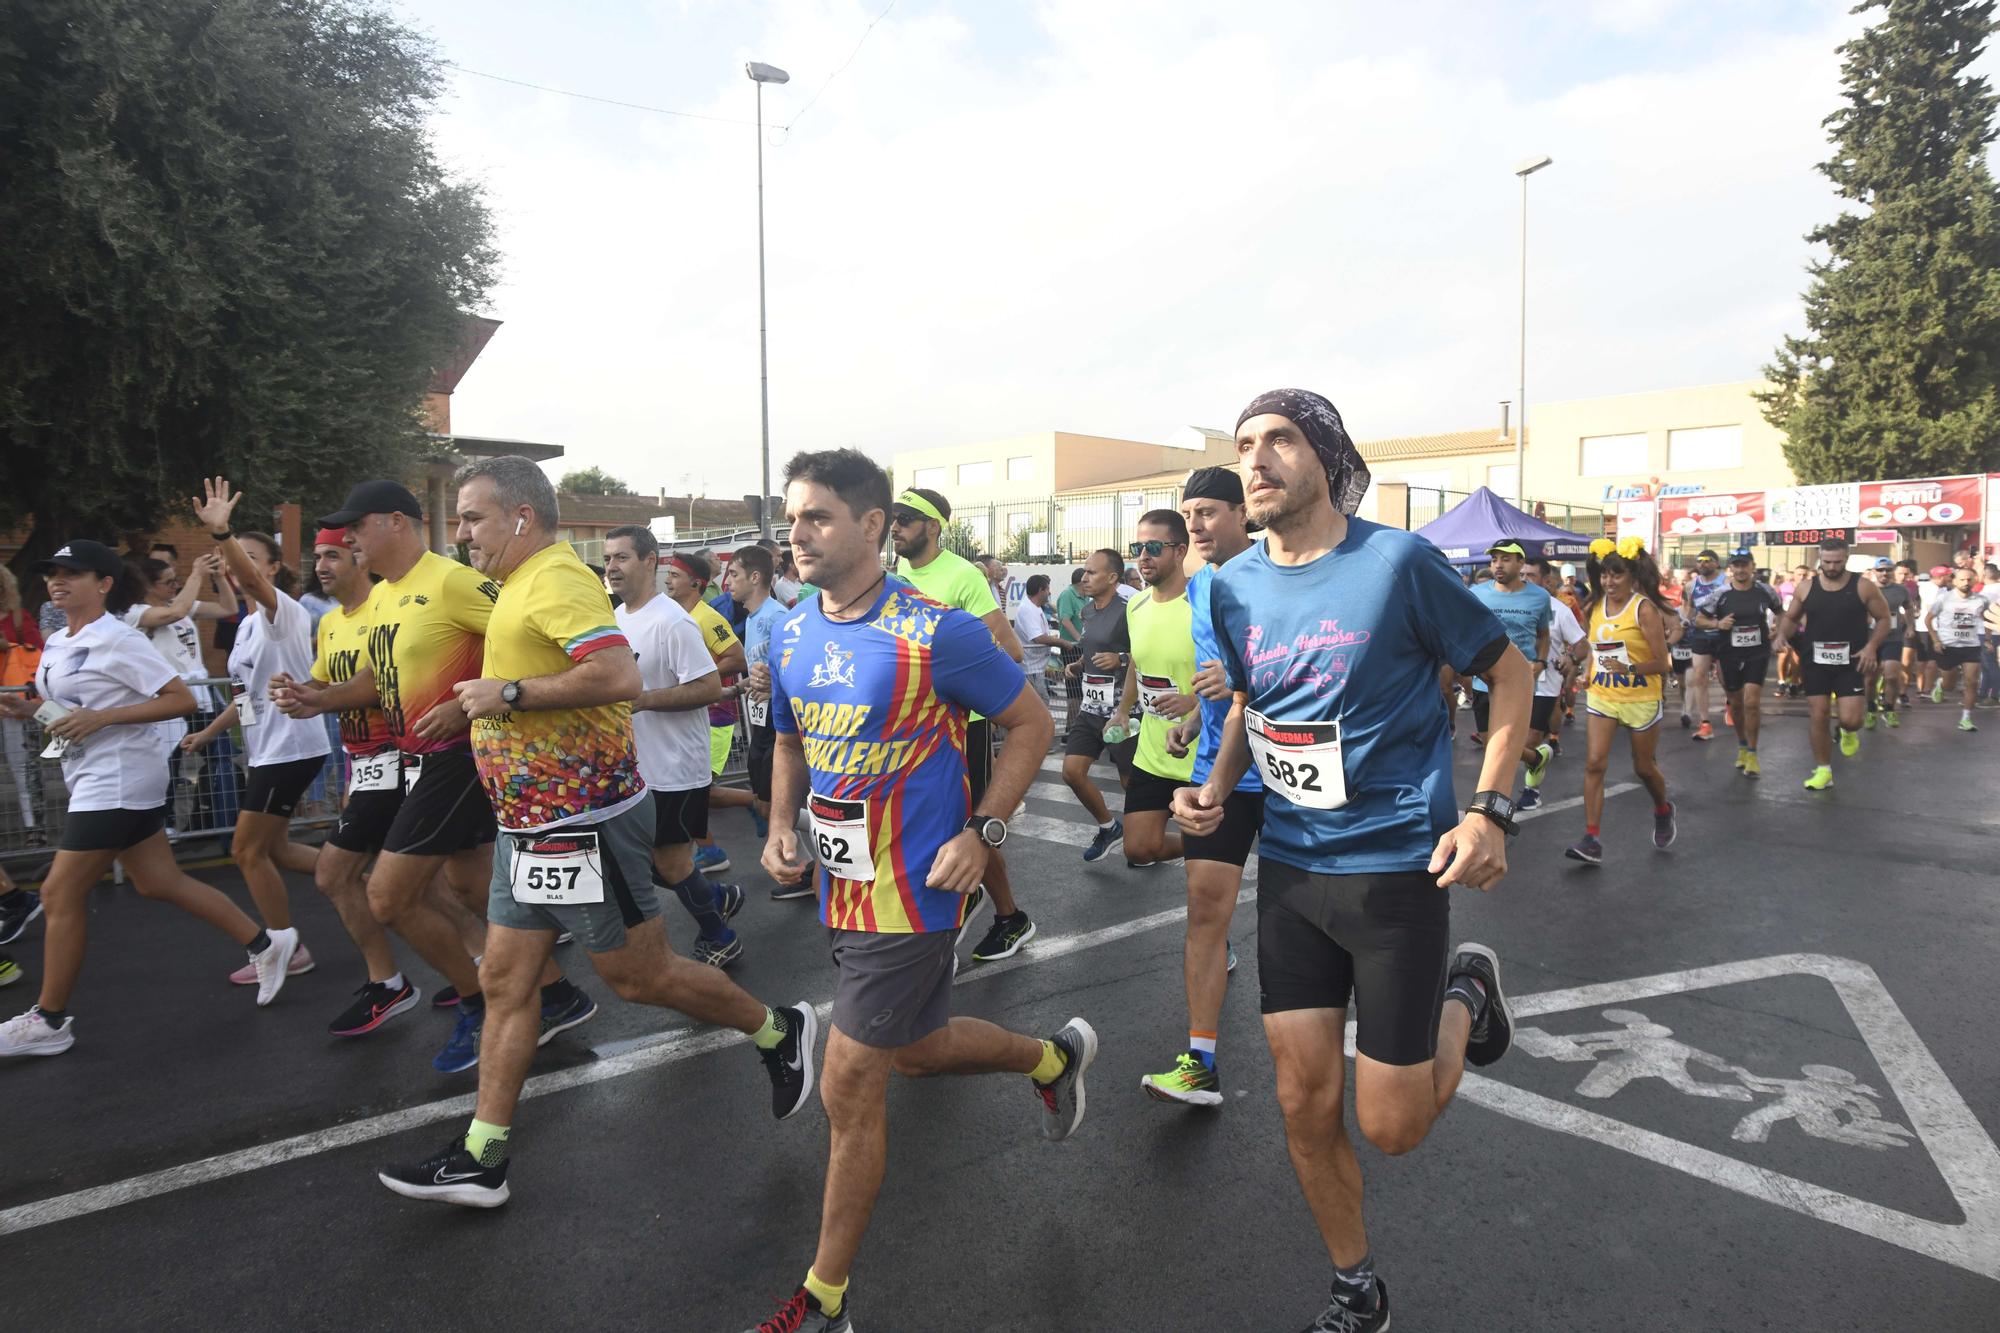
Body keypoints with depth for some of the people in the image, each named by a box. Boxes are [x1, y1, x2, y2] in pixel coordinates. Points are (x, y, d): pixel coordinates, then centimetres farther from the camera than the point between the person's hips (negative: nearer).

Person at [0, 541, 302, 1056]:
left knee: (60, 895, -3)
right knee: (160, 884, 11)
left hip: (116, 780, -9)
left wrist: (99, 718, -22)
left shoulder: (118, 640, -13)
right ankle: (264, 944, 20)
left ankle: (48, 1021, 10)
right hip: (93, 780, 9)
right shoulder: (56, 644, 13)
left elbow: (181, 700, -18)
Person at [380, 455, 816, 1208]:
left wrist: (510, 694, -24)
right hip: (531, 825, 10)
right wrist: (477, 701, 16)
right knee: (506, 982, 12)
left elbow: (619, 675, -32)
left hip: (581, 822, -10)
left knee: (639, 976, 3)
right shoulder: (521, 584, 13)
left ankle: (778, 1033, 23)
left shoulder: (557, 578, -18)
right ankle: (481, 1159, 22)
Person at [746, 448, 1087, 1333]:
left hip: (913, 892, -7)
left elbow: (1032, 724, -8)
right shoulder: (792, 636, 2)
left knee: (848, 1091, -1)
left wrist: (983, 834, -15)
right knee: (916, 1049, 23)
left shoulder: (936, 632, -18)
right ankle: (1054, 1057, 52)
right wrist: (782, 825, 2)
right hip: (842, 887, 7)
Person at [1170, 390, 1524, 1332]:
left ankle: (1465, 994, 34)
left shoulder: (1399, 562, -14)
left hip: (1397, 864, -4)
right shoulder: (1235, 585, 1)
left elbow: (1509, 674, -3)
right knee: (1304, 1105, 9)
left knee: (1391, 1126, 4)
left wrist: (1488, 812, -13)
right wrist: (1216, 787, 0)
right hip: (1289, 865, 4)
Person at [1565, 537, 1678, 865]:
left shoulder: (1644, 608, -14)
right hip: (1602, 698, 4)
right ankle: (1591, 840, -10)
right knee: (1594, 764, -10)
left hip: (1641, 700, -4)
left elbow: (1662, 663, -16)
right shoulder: (1596, 605, 2)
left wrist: (1629, 668, -30)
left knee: (1644, 768, 13)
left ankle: (1663, 812, 45)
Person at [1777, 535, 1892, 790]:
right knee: (1818, 716, 2)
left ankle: (1849, 732, 29)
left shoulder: (1863, 587, -4)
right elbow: (1790, 617, 13)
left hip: (1851, 662, -2)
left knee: (1850, 719, -10)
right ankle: (1823, 770, 13)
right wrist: (1782, 636, -8)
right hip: (1815, 662, 2)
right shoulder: (1806, 587, 1)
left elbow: (1884, 618, 2)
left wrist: (1871, 646, -12)